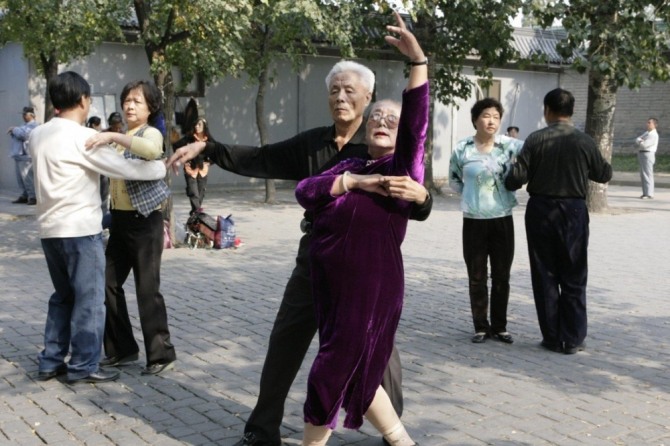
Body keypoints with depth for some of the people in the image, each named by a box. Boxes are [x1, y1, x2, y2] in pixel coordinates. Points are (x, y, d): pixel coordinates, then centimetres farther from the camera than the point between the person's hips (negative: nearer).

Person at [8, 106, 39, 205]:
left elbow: (23, 134, -20)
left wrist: (14, 129, -6)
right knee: (21, 178, 10)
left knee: (27, 178, -12)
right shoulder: (25, 125, 25)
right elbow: (17, 134, 24)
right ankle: (24, 196, 14)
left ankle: (33, 197, -11)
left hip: (26, 156, -10)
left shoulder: (33, 125, -8)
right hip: (19, 155, 10)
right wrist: (13, 131, 3)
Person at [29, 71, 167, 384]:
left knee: (63, 296, 18)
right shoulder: (82, 137, -14)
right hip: (80, 230, -8)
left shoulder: (38, 135, 9)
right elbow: (123, 168, -14)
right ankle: (83, 366, 8)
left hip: (50, 229, 8)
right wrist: (165, 167, -1)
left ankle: (51, 362, 21)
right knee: (89, 299, 2)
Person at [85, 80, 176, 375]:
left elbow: (152, 151, -34)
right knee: (109, 284, 9)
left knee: (147, 289, -5)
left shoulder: (151, 133, -9)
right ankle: (122, 349, 21)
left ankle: (162, 354, 5)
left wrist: (113, 137, -36)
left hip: (145, 221, -8)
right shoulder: (121, 138, 16)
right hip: (119, 220, 8)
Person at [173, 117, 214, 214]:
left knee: (201, 192, 8)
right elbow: (175, 146, -2)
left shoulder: (208, 139, -2)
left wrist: (209, 162, 4)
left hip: (203, 169, 3)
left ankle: (196, 211, 21)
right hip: (190, 168, -3)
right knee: (193, 192, -10)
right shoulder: (189, 138, -7)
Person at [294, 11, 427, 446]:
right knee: (356, 372, 16)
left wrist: (418, 60, -28)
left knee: (334, 369, 4)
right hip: (332, 287, 7)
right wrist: (351, 182, -13)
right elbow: (304, 191, 0)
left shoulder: (404, 168, -4)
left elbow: (417, 122, -20)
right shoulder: (351, 165, 13)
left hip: (372, 289, -7)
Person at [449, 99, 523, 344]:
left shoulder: (509, 145, -2)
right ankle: (481, 327, 17)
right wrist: (472, 194, 4)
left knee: (501, 276, 8)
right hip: (474, 221, 0)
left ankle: (499, 326, 19)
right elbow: (454, 180, 11)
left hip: (503, 220, 1)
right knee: (477, 277, 6)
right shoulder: (462, 149, -2)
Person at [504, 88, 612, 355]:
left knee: (545, 277, 9)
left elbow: (517, 177, -13)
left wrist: (509, 180, 9)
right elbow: (604, 174, 6)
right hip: (574, 212, 0)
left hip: (540, 212, 0)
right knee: (574, 280, 10)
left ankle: (552, 338, 13)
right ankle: (573, 340, 12)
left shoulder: (536, 140, -8)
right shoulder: (584, 142, -5)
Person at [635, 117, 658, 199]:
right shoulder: (646, 133, 17)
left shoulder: (654, 135, -13)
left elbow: (644, 145, -20)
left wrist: (639, 142, 1)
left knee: (647, 174, -11)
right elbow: (637, 139, 12)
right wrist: (641, 141, -10)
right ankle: (645, 193, 17)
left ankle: (649, 194, -11)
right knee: (643, 175, 11)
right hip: (642, 154, 10)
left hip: (648, 154, -10)